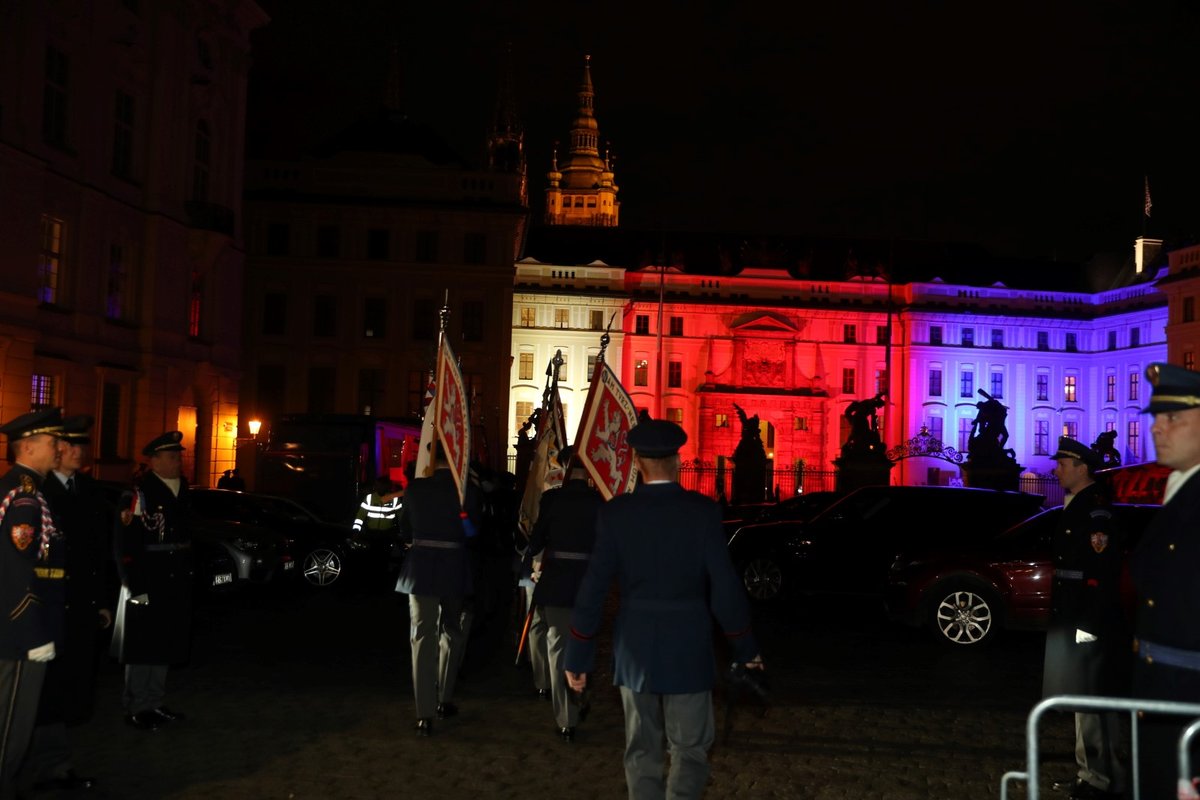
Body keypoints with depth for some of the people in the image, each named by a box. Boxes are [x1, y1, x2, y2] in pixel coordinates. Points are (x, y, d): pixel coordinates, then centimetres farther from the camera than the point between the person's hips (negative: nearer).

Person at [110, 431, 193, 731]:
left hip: (175, 586, 7)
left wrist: (187, 576, 15)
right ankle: (136, 708, 14)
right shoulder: (139, 494, -13)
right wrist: (136, 587, -19)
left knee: (165, 646, 15)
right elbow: (126, 544, -16)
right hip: (146, 586, -7)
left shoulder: (182, 491, 10)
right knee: (142, 648, 3)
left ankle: (154, 703, 27)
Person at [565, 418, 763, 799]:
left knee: (641, 750, 15)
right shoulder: (703, 511, -11)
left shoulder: (615, 512, -7)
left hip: (635, 647, 2)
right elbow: (724, 587, -10)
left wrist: (579, 656, 1)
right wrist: (745, 648, 3)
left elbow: (593, 588, -7)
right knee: (690, 749, 11)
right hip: (688, 647, -2)